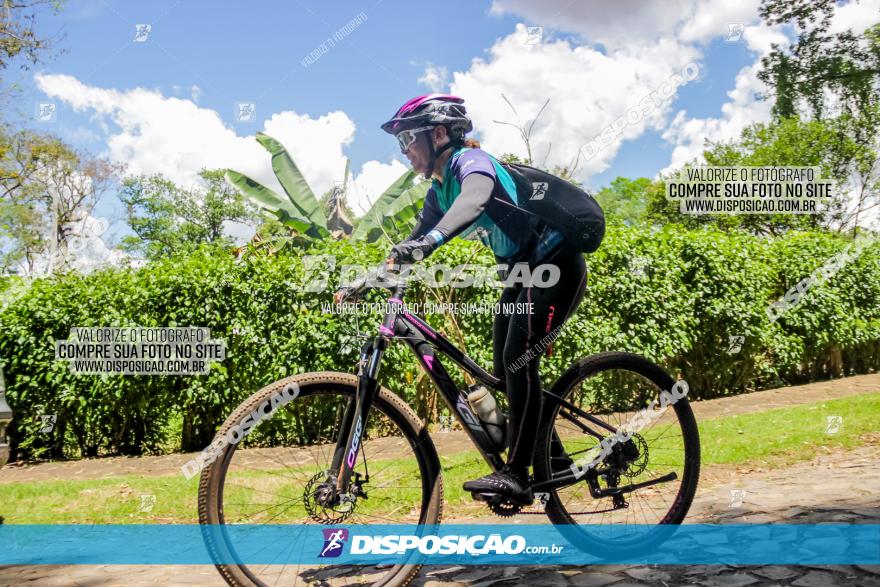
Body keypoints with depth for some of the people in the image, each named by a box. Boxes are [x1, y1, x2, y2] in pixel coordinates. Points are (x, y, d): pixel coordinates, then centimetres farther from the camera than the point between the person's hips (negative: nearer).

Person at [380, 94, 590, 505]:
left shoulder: (470, 160, -17)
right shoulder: (439, 190, 10)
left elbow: (476, 197, -41)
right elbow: (412, 246, 12)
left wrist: (432, 239, -57)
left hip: (556, 264, -10)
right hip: (523, 271, 10)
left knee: (518, 359, -20)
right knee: (504, 369, 6)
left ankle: (516, 475, -18)